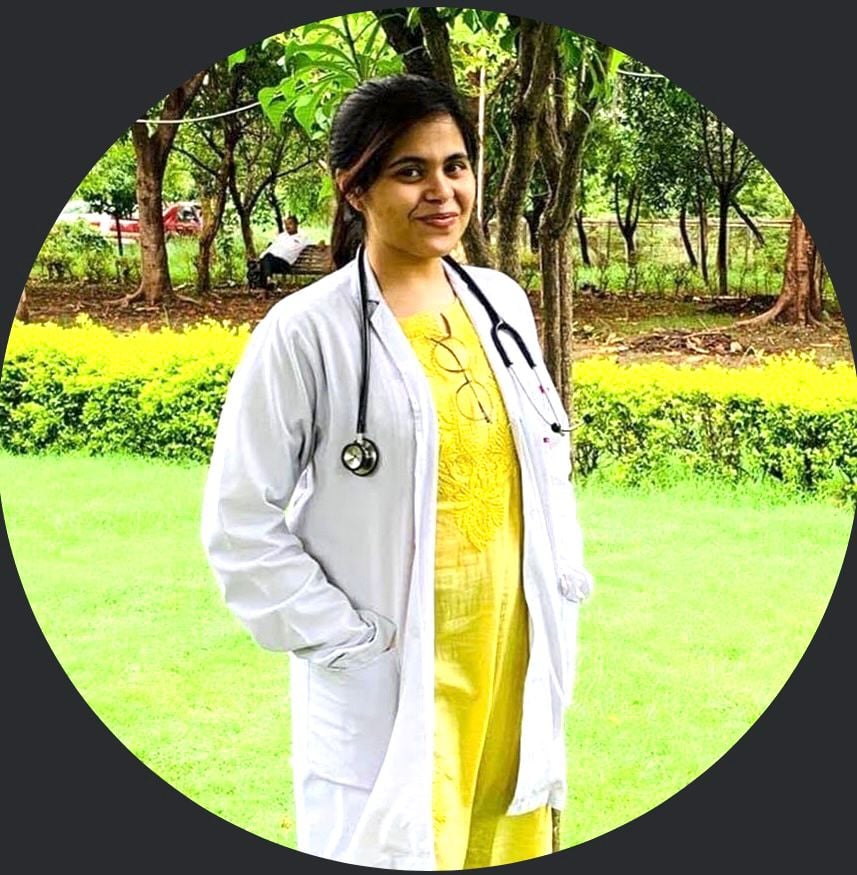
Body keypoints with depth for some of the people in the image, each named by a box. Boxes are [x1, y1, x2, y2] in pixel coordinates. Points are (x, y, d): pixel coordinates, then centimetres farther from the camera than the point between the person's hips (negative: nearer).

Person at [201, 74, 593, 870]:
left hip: (517, 658, 5)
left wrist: (565, 588, 7)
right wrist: (348, 642, -13)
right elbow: (240, 524, -10)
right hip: (391, 682, -5)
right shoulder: (304, 333, -12)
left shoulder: (501, 303, 5)